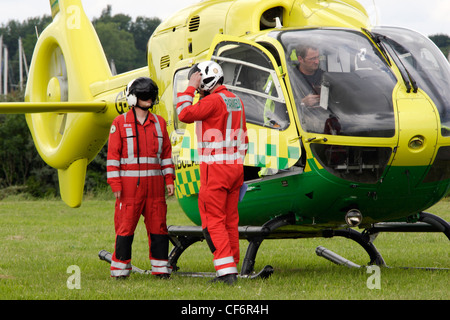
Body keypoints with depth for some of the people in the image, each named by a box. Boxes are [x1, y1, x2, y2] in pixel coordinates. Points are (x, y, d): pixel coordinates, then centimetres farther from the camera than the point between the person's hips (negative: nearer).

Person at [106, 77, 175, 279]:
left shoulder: (159, 123, 12)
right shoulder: (120, 123, 1)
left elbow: (166, 153, 15)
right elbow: (113, 156, -2)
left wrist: (169, 180, 7)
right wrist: (115, 185, -9)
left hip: (154, 185, 3)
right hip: (129, 184, -3)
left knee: (158, 227, 3)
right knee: (125, 228, -3)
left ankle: (161, 269, 10)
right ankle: (120, 270, 5)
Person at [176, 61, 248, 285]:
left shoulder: (214, 100, -14)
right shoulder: (236, 101, 14)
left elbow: (184, 115, -15)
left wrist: (190, 88, -8)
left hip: (215, 168, -8)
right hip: (235, 167, 8)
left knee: (213, 220, -5)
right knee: (230, 220, 11)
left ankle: (226, 272, -11)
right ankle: (232, 269, 13)